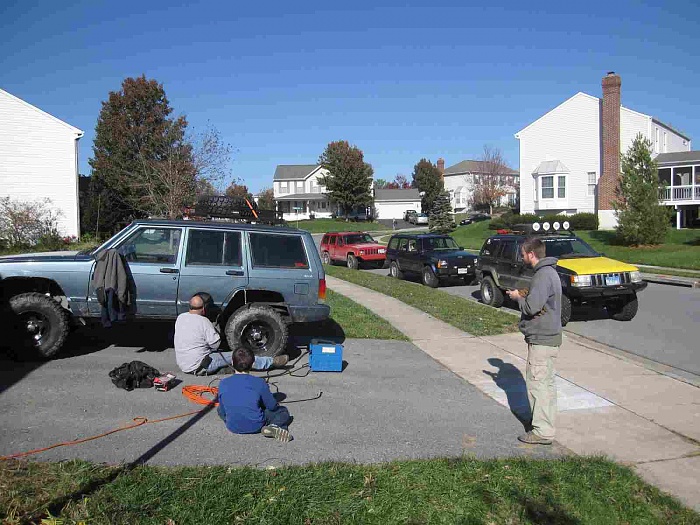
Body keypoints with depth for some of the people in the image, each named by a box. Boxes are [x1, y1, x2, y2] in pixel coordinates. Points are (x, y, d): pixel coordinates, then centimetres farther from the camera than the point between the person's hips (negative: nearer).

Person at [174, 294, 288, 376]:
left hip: (182, 365, 8)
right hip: (199, 367, -8)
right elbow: (215, 344, -12)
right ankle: (272, 362, 3)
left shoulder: (180, 318, 3)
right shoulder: (203, 321, -18)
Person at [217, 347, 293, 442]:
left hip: (232, 427, 3)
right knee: (283, 411, 17)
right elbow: (272, 406, -5)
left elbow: (223, 412, 1)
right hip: (255, 426, -3)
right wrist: (276, 405, 20)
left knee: (219, 409, 33)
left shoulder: (223, 384, -7)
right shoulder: (259, 383, -14)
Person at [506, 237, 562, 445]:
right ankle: (546, 422, 29)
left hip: (541, 339, -11)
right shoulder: (548, 272, 13)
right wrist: (526, 295, 6)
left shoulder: (543, 275, -21)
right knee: (546, 383, 18)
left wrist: (518, 297, -8)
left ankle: (542, 431, 1)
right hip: (548, 336, 11)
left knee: (537, 383, -5)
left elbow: (532, 307, -25)